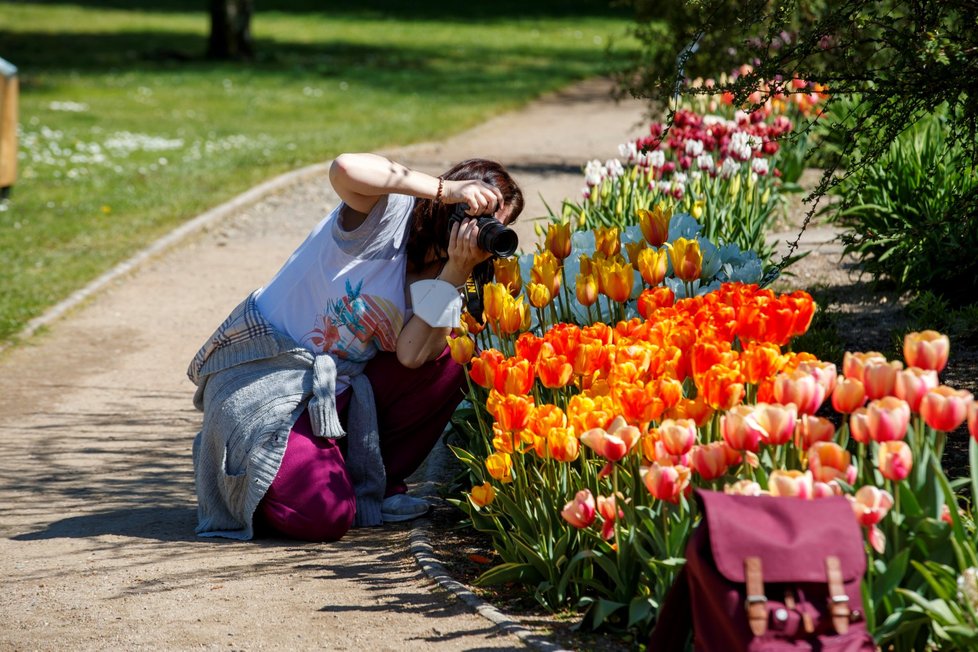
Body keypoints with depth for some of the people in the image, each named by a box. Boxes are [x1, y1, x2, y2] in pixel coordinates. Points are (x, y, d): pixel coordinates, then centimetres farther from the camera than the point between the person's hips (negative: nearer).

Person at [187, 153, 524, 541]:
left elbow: (411, 355, -15)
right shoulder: (393, 214, -14)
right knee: (323, 517, -23)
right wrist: (446, 189, -35)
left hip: (337, 388, 8)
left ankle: (368, 484, 6)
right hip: (262, 374, -7)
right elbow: (346, 170, -40)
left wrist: (456, 273, -21)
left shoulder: (437, 274, 5)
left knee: (445, 363, -9)